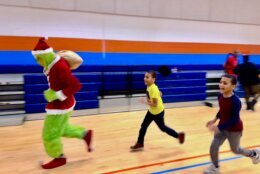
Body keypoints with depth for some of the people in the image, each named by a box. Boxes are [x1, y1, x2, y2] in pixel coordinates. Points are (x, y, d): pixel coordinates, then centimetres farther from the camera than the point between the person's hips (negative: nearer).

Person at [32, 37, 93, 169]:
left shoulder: (60, 67, -28)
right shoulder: (54, 63, 0)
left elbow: (76, 85, -30)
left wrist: (56, 95, -28)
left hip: (61, 106, -9)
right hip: (59, 104, 9)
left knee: (50, 134, 6)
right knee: (60, 128, 25)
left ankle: (59, 158, 27)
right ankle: (85, 134, 34)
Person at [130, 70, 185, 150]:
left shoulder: (153, 89, -31)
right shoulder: (149, 86, -2)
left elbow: (155, 104, -29)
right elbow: (159, 94, 13)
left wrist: (145, 102, -22)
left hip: (158, 112, -9)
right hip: (151, 111, 9)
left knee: (162, 128, 10)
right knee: (143, 126, 10)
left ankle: (179, 135, 32)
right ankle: (140, 143, 24)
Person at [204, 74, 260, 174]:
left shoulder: (235, 101, -31)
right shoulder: (220, 96, -10)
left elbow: (234, 120, -28)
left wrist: (218, 127, -31)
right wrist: (214, 120, 4)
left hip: (234, 129, -5)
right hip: (222, 127, 6)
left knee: (235, 149, 19)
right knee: (213, 147, 2)